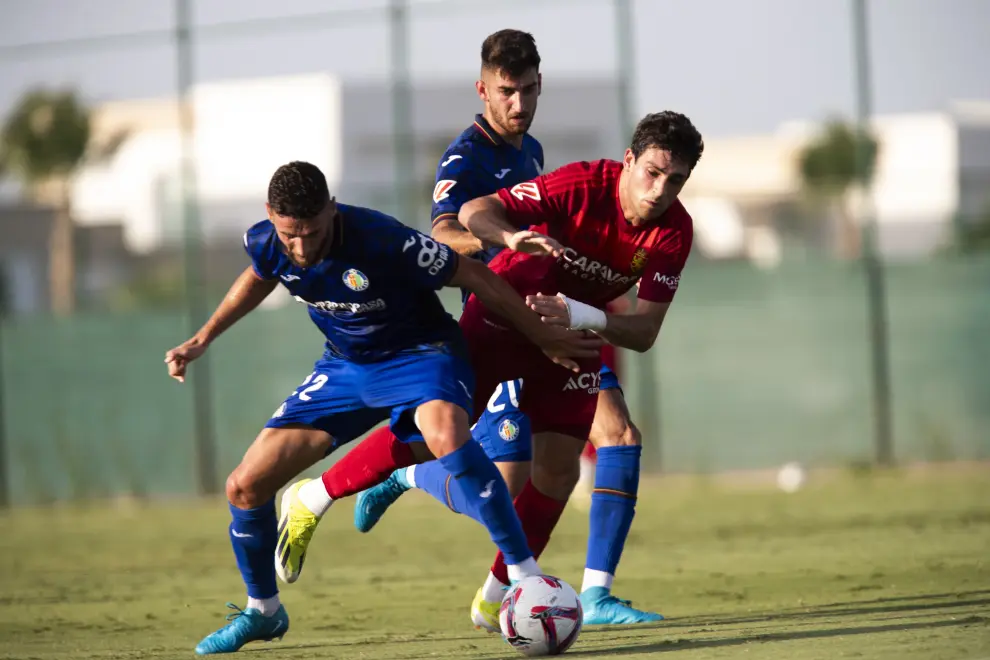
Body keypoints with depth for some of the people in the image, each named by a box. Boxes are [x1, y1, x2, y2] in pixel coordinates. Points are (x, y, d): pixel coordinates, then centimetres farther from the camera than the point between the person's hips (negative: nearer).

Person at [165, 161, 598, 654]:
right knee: (245, 485, -3)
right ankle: (261, 612, 24)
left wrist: (545, 339, -9)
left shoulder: (383, 242, -33)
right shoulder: (265, 244, -16)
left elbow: (473, 276, -19)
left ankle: (529, 579, -35)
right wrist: (201, 340, 16)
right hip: (345, 366, 6)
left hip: (419, 354, -6)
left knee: (444, 434, -41)